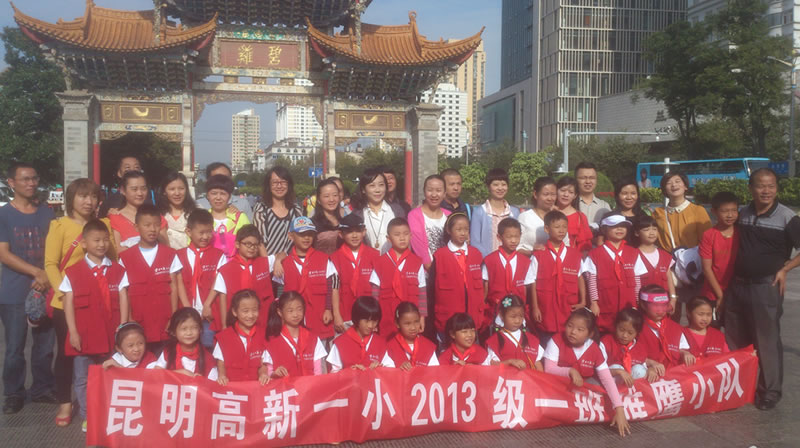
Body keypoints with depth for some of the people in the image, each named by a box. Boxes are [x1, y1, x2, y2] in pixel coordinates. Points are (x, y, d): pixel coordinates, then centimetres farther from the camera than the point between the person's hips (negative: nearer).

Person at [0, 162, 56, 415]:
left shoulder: (47, 213, 8)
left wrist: (48, 277, -8)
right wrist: (37, 272, -18)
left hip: (45, 290, 3)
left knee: (45, 345, 8)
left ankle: (42, 389, 23)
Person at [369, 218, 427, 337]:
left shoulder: (417, 262, 2)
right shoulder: (380, 262, 0)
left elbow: (422, 292, 4)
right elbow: (375, 292, 2)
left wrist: (422, 316, 2)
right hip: (387, 321, 0)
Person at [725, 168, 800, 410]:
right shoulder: (743, 214, 5)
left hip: (766, 287, -5)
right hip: (737, 285, 5)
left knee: (767, 340, 2)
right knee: (735, 340, 14)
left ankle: (770, 391, 16)